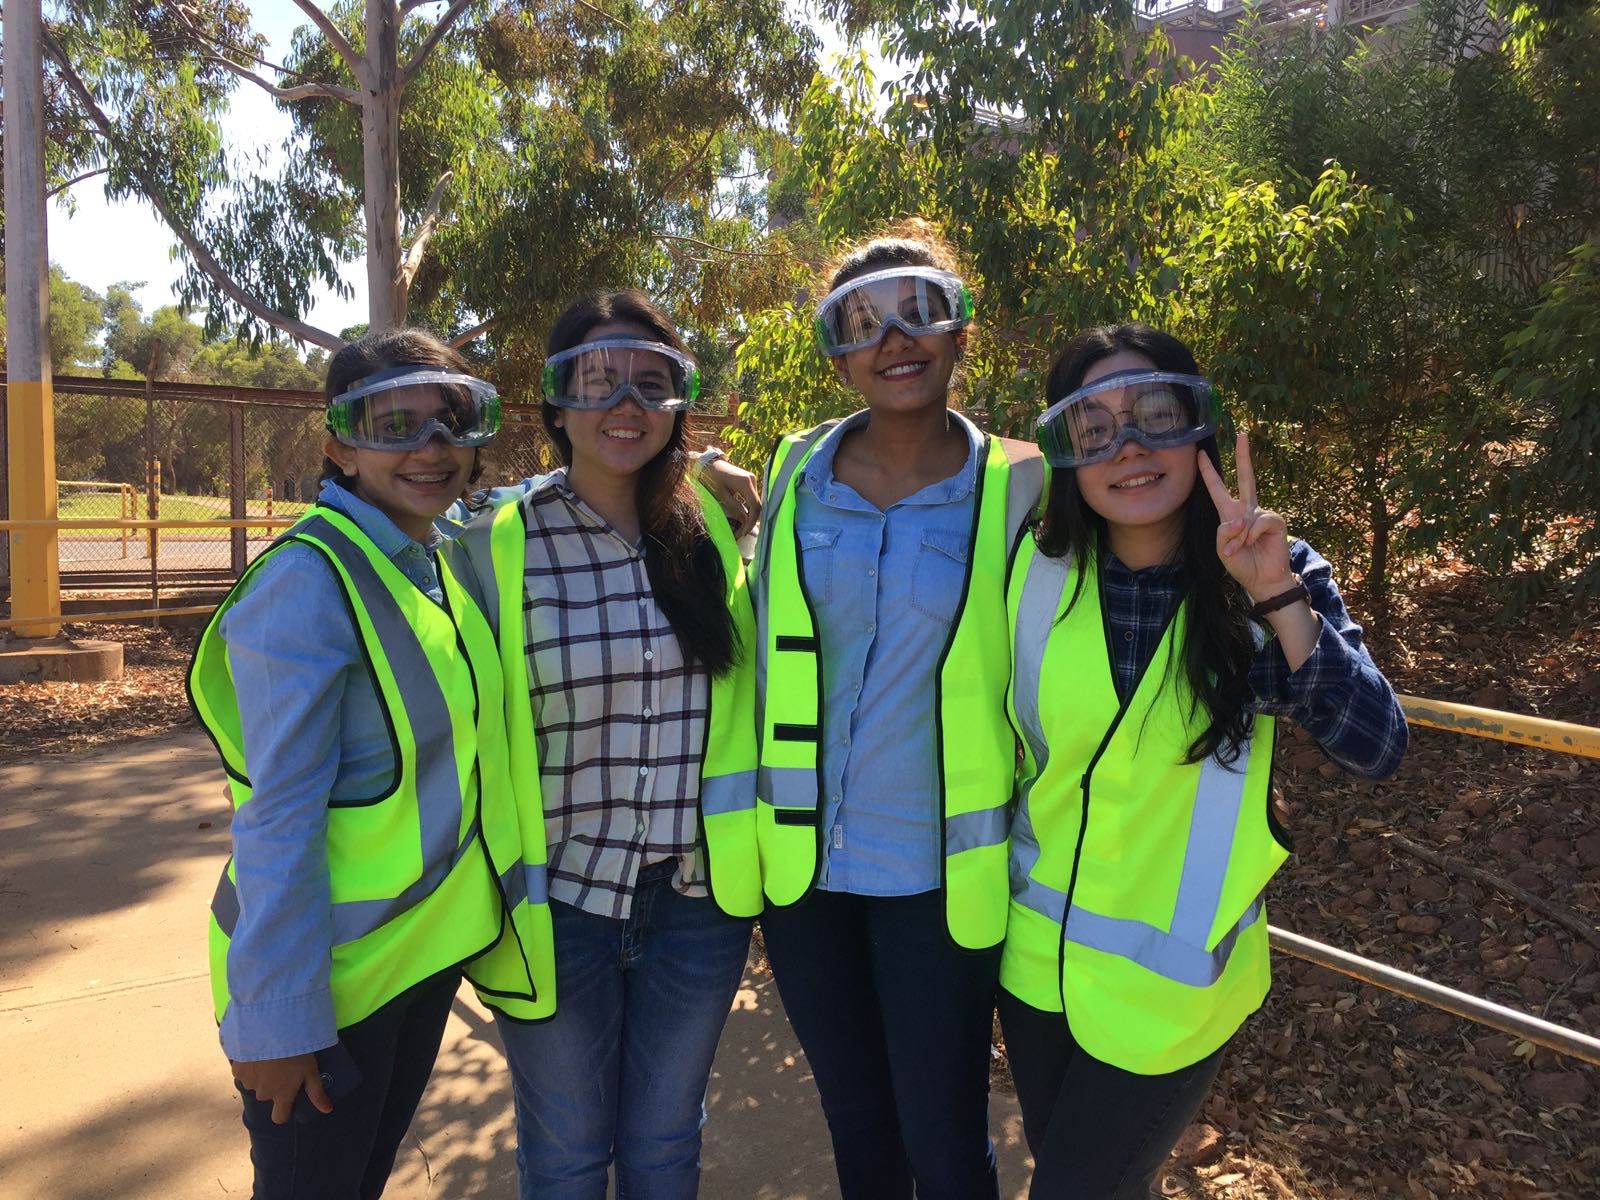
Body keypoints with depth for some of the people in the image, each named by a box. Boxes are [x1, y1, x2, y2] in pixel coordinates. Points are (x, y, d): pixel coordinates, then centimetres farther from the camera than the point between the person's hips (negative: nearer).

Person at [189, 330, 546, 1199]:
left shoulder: (434, 565, 3)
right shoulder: (310, 579, -22)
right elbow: (278, 816, -22)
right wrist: (277, 1018, -20)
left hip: (429, 949, 7)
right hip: (327, 973, -7)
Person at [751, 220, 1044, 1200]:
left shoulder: (1017, 485, -9)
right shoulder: (797, 472, 0)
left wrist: (1019, 834, -2)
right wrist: (753, 810, 12)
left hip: (938, 872, -3)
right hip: (802, 860, 3)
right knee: (855, 1120, 21)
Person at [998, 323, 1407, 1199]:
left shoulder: (1271, 579, -12)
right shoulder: (1037, 570, -9)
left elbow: (1375, 750, -23)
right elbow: (1000, 742, 2)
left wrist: (1279, 598, -32)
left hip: (1170, 982, -2)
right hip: (1035, 955, 3)